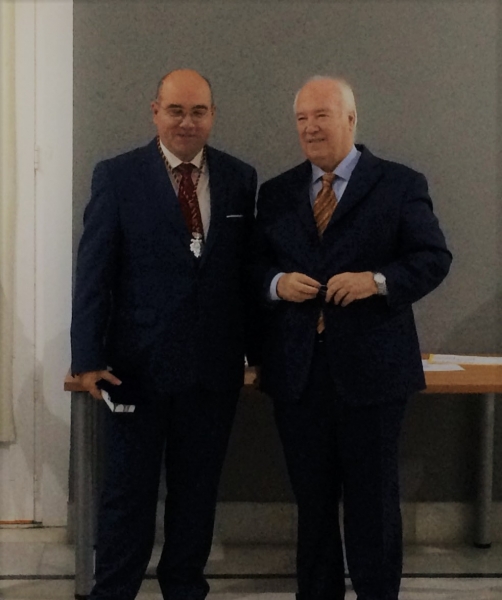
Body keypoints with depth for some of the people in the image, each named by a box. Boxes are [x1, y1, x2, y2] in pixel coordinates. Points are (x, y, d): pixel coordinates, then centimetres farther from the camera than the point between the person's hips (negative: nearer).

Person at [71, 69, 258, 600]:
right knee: (127, 490, 9)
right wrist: (88, 356, -12)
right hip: (137, 364, -2)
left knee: (197, 488, 13)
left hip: (213, 366, 2)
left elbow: (248, 268, 7)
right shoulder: (117, 176, -2)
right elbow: (93, 272, -6)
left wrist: (255, 347, 5)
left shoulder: (239, 178, 5)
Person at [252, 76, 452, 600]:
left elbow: (434, 258, -4)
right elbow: (255, 265, 11)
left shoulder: (400, 185, 0)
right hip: (297, 370, 4)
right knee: (311, 498, 14)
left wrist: (378, 281, -20)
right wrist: (277, 283, -11)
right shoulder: (276, 192, 11)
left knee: (372, 499, 6)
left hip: (370, 366, -3)